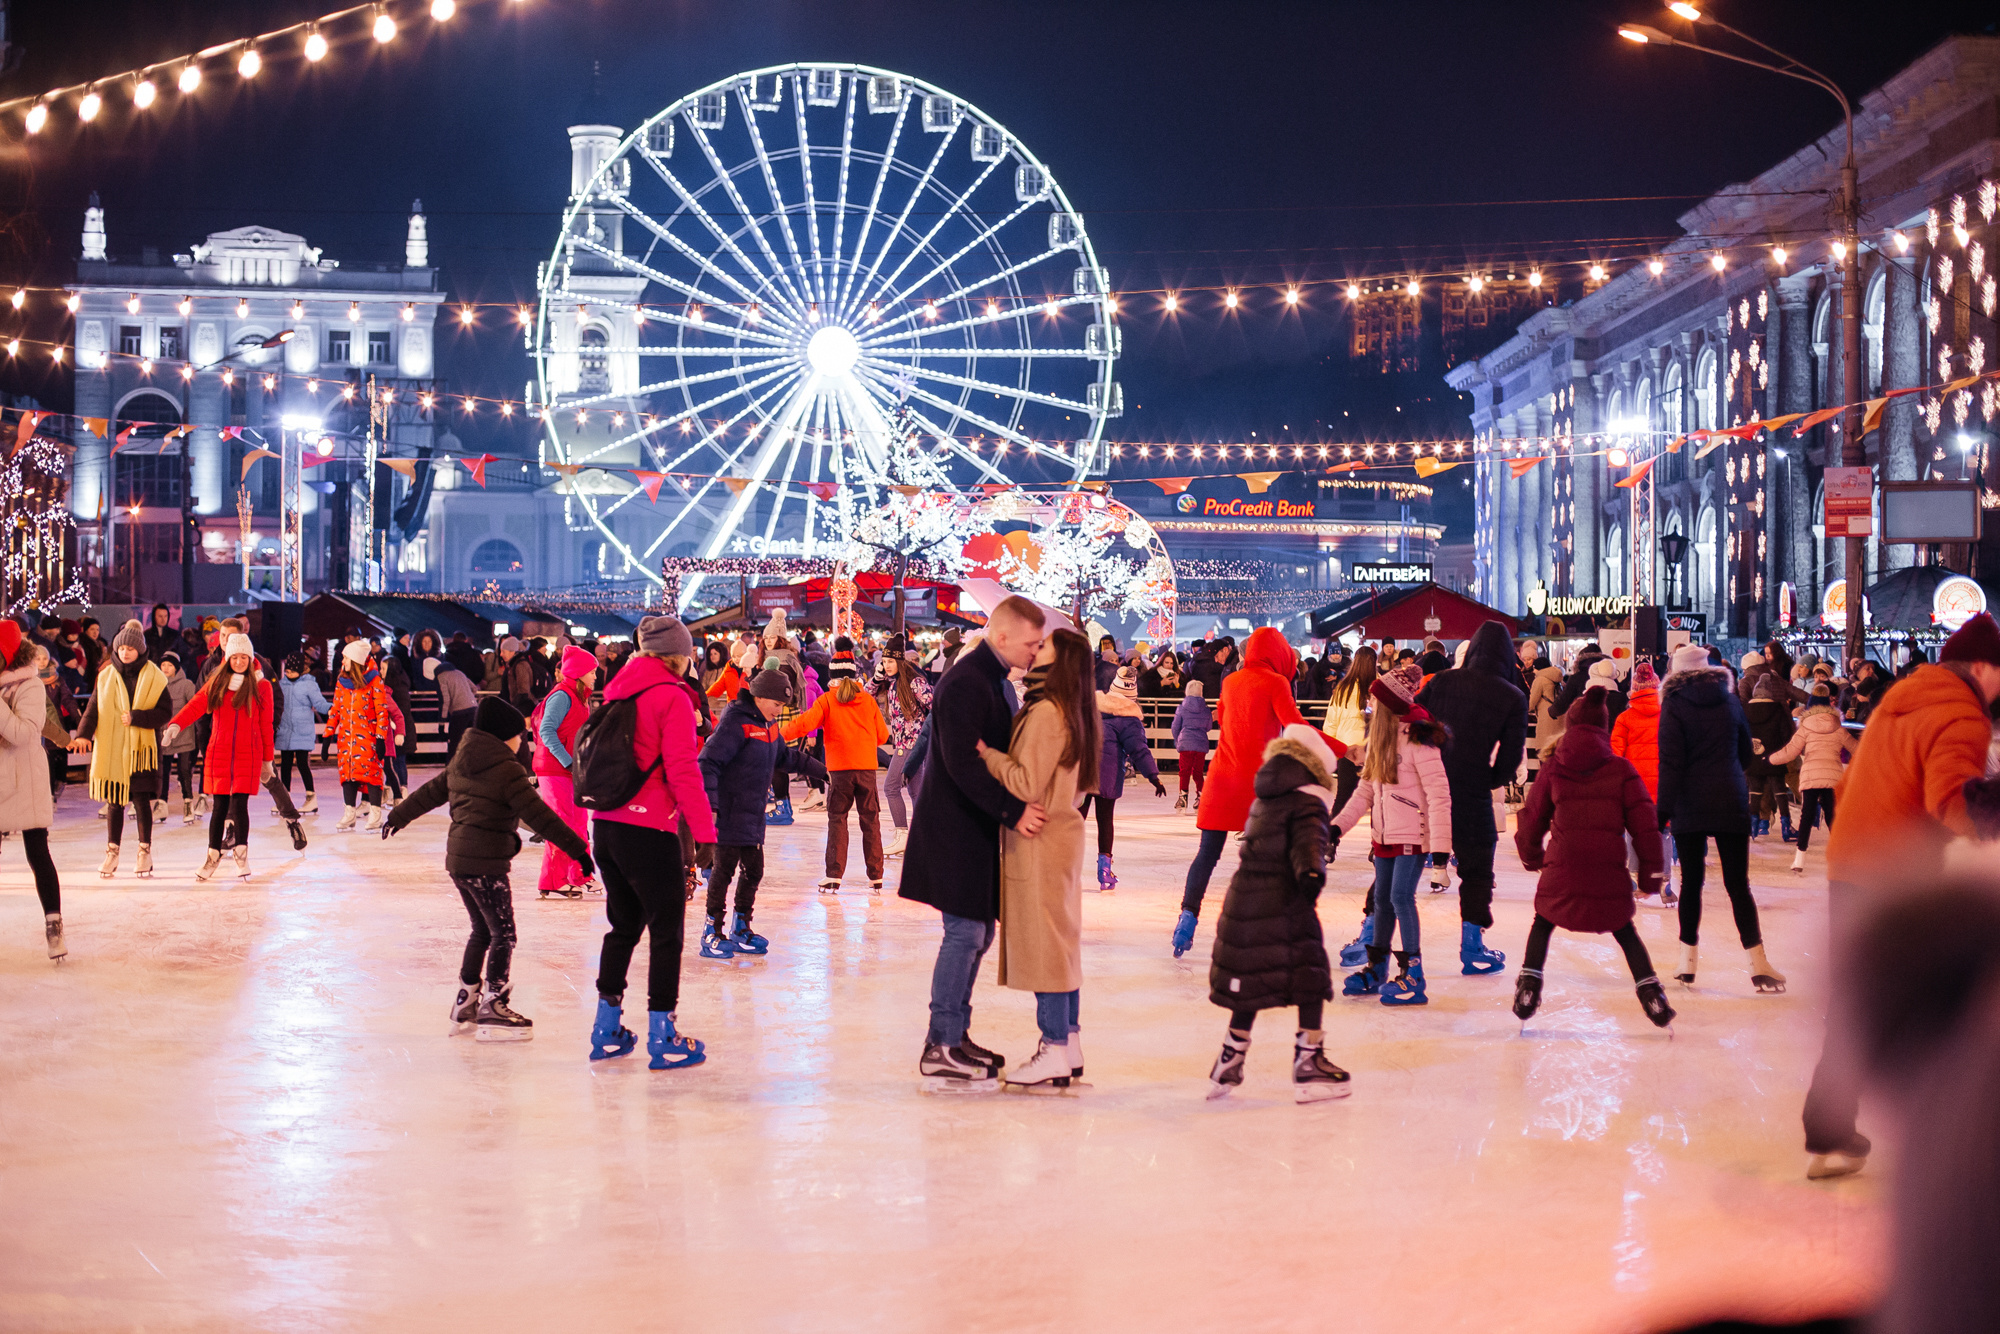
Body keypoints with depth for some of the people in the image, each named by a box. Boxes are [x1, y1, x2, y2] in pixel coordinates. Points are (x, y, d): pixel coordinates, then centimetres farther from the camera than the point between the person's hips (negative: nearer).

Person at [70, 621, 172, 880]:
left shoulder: (153, 677, 0)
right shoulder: (106, 676, 9)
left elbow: (165, 712, -3)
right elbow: (93, 708, 6)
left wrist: (136, 717, -15)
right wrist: (83, 734, -10)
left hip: (141, 748, -3)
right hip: (111, 747, 3)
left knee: (141, 799, -5)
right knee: (114, 800, 5)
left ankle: (145, 852, 6)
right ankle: (112, 852, 14)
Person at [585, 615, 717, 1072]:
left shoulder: (616, 692, 11)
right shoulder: (672, 698, -11)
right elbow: (682, 772, -16)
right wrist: (704, 830, -12)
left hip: (607, 826, 7)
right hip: (650, 832, -7)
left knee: (624, 925, 18)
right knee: (666, 931, 2)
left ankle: (607, 1030, 21)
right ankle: (663, 1038, 3)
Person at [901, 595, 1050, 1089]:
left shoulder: (991, 679, 14)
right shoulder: (966, 682, -18)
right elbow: (962, 761, -25)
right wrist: (1012, 809, -25)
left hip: (976, 826, 10)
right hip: (955, 827, -10)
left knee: (976, 932, 13)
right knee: (965, 932, -8)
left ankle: (952, 1037, 21)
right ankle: (942, 1052, -4)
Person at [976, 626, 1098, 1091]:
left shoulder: (1046, 712, -18)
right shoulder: (1071, 711, 11)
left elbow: (1027, 783, -22)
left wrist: (986, 752, -13)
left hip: (1039, 843, -10)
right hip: (1061, 834, 10)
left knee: (1043, 942, -5)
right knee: (1061, 940, 14)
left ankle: (1055, 1054, -3)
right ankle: (1069, 1045, 19)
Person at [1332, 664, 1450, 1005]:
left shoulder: (1418, 738, -17)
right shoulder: (1380, 736, 9)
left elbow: (1438, 792, -19)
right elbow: (1367, 788, 14)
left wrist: (1440, 843, -23)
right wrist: (1338, 823, 6)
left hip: (1413, 835, -8)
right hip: (1384, 833, 8)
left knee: (1401, 896, -12)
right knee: (1382, 899, 13)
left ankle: (1413, 976, -7)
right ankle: (1376, 969, 25)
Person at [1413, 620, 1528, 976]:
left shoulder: (1442, 681, 2)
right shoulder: (1512, 698, -4)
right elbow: (1510, 758, -5)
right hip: (1472, 796, -3)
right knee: (1477, 872, 12)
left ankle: (1369, 935, 15)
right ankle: (1472, 950, 15)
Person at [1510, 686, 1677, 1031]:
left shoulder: (1553, 768, 6)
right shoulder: (1621, 770, 3)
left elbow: (1532, 818, 12)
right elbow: (1644, 823, 2)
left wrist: (1531, 856, 30)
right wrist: (1651, 871, 8)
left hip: (1561, 870, 0)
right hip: (1609, 872, 0)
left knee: (1543, 924, 21)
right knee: (1624, 931, 17)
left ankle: (1528, 988, 9)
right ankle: (1651, 994, 6)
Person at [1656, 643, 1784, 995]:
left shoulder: (1674, 704, -4)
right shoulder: (1730, 700, 7)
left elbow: (1670, 761, -10)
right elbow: (1746, 752, 17)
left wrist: (1664, 807, -10)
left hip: (1690, 804, -2)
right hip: (1731, 802, 2)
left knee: (1691, 881, 6)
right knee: (1738, 884, 2)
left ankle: (1688, 961, 7)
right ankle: (1758, 964, -6)